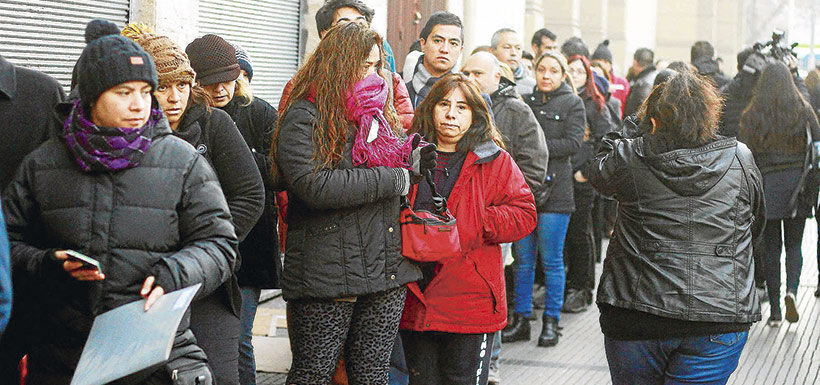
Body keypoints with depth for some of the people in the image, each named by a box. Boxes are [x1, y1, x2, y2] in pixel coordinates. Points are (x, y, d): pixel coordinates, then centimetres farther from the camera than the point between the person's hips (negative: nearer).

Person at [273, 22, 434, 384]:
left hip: (386, 272, 7)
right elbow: (316, 187, -21)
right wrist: (396, 178, -15)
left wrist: (413, 164, 0)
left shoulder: (377, 115, 17)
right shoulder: (303, 117, -6)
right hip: (327, 271, -7)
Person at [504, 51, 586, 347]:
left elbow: (573, 142, -8)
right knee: (523, 258, 6)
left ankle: (551, 322, 9)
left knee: (552, 259, 0)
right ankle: (520, 320, 14)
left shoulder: (572, 103, 4)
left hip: (554, 189, -3)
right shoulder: (525, 102, 14)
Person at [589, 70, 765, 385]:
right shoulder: (741, 159, 0)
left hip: (635, 321, 0)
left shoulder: (631, 157, -5)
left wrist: (642, 131, 20)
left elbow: (598, 174, 18)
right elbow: (756, 226, 15)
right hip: (719, 317, 0)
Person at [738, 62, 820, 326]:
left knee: (771, 247, 7)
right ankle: (791, 289, -13)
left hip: (766, 185, -1)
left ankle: (775, 309, 6)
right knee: (794, 244, 13)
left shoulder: (752, 115, -3)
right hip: (797, 183, 1)